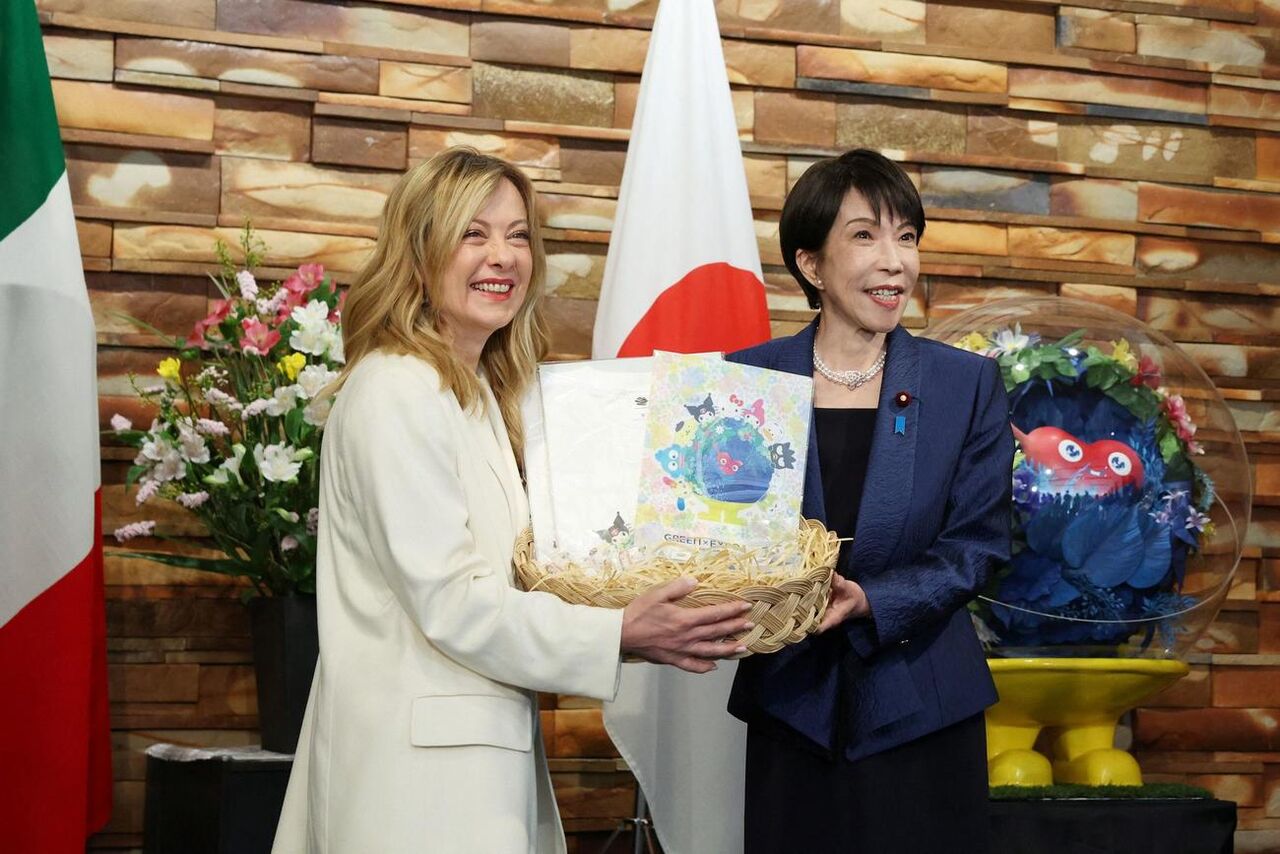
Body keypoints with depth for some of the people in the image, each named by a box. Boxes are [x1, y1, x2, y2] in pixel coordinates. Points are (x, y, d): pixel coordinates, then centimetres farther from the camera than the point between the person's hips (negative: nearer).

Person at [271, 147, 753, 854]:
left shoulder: (480, 395, 16)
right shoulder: (396, 392, -13)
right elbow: (449, 603, -18)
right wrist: (622, 636, -19)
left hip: (481, 751, 9)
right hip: (420, 764, -9)